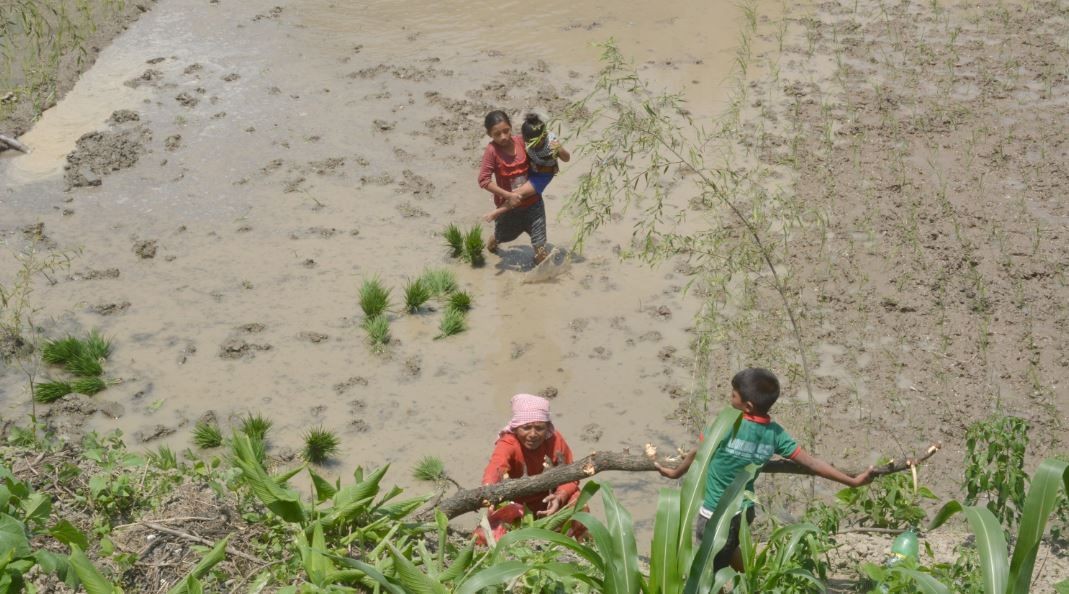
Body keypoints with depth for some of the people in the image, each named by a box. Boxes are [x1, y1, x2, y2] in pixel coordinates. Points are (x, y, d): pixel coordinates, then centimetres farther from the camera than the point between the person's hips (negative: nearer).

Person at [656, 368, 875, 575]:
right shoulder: (775, 433, -6)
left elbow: (697, 454, -8)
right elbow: (812, 464, -6)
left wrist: (675, 472, 11)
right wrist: (853, 481, 3)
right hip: (744, 511, 7)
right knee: (728, 552, 34)